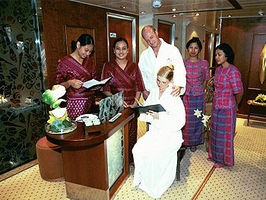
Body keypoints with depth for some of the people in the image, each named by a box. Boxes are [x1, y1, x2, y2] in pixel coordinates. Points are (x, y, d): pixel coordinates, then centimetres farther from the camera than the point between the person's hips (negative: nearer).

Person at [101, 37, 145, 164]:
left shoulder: (134, 66, 8)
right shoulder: (108, 66, 3)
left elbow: (139, 87, 5)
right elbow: (105, 89, -2)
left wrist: (135, 104, -8)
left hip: (132, 105, 2)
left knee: (131, 133, 7)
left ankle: (131, 159, 26)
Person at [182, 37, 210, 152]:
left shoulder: (204, 63, 0)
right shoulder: (182, 63, 1)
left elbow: (205, 80, 7)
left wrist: (200, 91, 2)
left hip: (198, 96, 0)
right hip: (185, 96, 0)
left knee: (196, 119, 9)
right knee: (184, 119, 4)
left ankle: (194, 143, 27)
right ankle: (184, 141, 23)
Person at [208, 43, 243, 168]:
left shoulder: (233, 71, -19)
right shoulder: (218, 69, 5)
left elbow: (239, 92, -16)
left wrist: (235, 106, -1)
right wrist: (215, 102, 14)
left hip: (227, 108, -7)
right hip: (216, 106, 7)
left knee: (225, 134, 7)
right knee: (215, 131, 18)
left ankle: (224, 159, 26)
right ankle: (214, 155, 37)